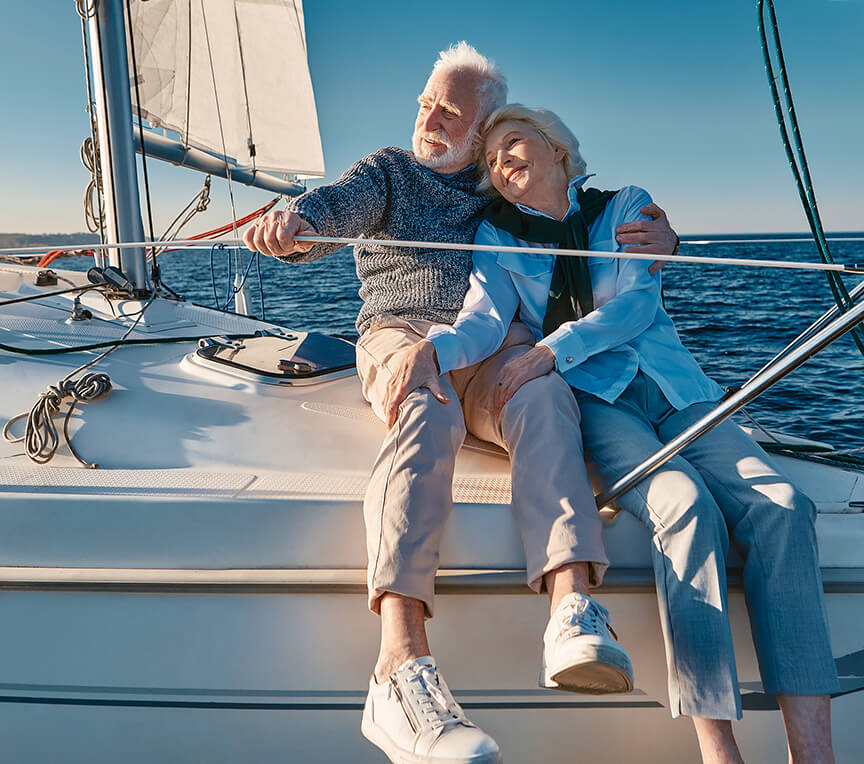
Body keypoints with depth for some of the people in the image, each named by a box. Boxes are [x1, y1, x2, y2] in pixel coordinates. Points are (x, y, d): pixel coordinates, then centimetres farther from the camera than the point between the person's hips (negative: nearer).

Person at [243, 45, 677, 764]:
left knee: (545, 397, -35)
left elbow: (604, 227, 25)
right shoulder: (389, 171, 18)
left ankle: (573, 610, -53)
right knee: (429, 411, -38)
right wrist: (297, 221, -31)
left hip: (497, 347, 2)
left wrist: (660, 237, 0)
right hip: (401, 336, -2)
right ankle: (403, 663, -52)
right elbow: (339, 204, -4)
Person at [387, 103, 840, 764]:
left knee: (781, 506, -23)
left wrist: (553, 349, -17)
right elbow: (485, 319, -3)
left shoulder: (627, 207, 15)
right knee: (687, 507, -32)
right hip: (594, 402, -2)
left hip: (677, 390, 3)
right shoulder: (497, 236, 15)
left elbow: (637, 302, -1)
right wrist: (433, 348, -26)